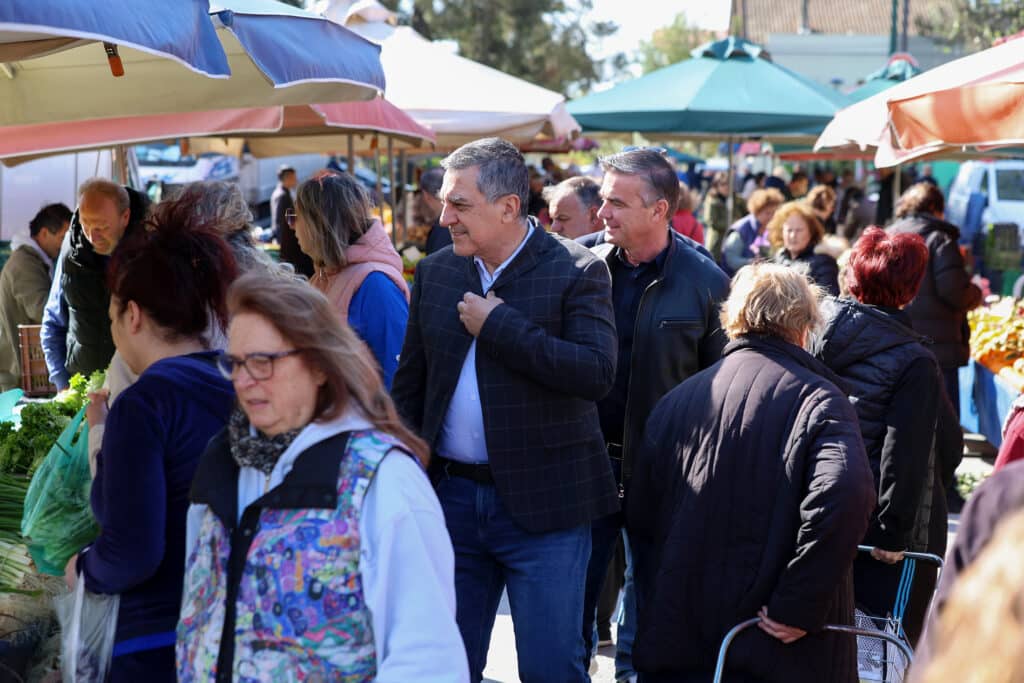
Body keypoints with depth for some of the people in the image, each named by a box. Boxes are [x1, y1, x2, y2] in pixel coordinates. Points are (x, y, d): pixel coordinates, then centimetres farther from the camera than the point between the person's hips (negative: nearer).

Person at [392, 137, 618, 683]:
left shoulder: (577, 272, -8)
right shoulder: (435, 273, 8)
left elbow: (596, 374, -22)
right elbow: (409, 385, 14)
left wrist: (497, 325, -19)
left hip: (543, 506, -5)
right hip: (451, 498, 5)